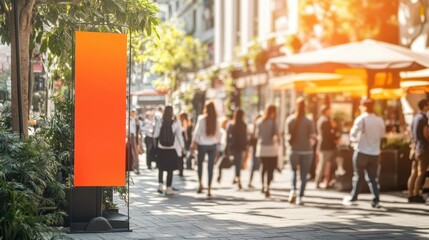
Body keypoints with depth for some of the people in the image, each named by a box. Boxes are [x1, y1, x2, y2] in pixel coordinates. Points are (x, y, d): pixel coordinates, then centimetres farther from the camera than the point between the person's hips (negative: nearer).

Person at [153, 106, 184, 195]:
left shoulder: (160, 122, -7)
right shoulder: (176, 123, -9)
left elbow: (156, 135, -4)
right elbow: (179, 136, -5)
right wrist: (182, 146, 8)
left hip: (161, 148, 1)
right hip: (172, 149, -1)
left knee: (161, 167, 16)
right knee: (170, 169, 9)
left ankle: (161, 184, 0)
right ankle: (168, 188, 9)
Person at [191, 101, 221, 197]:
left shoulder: (201, 119, -11)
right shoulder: (216, 120, -4)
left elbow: (197, 132, -10)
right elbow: (218, 133, 3)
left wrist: (194, 142, 0)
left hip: (202, 145, -2)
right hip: (213, 145, 2)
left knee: (200, 163, 19)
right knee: (211, 166, 4)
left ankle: (200, 183, 5)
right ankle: (209, 189, 3)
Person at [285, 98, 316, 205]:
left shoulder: (289, 120, -3)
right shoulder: (309, 122, -7)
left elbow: (287, 136, -6)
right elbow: (312, 138, -9)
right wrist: (309, 145, 11)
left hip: (294, 150, 1)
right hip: (306, 151, -1)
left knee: (293, 171, 21)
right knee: (303, 175, 7)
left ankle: (293, 190, -2)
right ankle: (300, 197, 2)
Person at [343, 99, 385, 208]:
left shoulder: (361, 119, -11)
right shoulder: (379, 120, 2)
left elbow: (353, 135, -12)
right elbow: (382, 135, 12)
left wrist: (355, 140, 7)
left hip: (362, 152, -4)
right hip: (375, 153, 4)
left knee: (358, 176, 8)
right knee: (372, 177, 9)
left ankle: (353, 198, 15)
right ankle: (376, 200, 1)